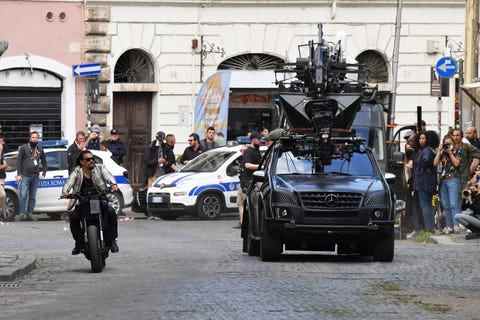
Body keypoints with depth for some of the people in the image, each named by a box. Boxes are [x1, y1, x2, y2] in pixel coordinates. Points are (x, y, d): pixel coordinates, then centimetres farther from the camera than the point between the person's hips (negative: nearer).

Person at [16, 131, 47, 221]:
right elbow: (19, 161, -1)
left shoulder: (40, 149, 11)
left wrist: (44, 170, 12)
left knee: (33, 197, 5)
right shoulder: (24, 148, 0)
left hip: (35, 176, 4)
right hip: (25, 176, -4)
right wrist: (19, 174, -8)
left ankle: (29, 213, 10)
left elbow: (43, 160, 25)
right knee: (23, 195, -9)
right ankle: (22, 213, -7)